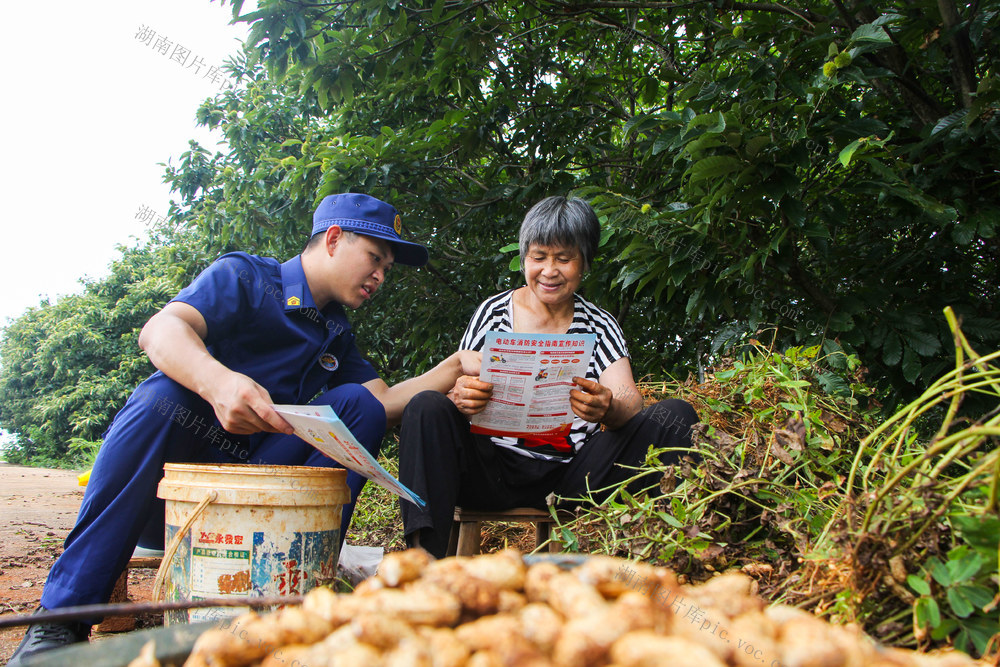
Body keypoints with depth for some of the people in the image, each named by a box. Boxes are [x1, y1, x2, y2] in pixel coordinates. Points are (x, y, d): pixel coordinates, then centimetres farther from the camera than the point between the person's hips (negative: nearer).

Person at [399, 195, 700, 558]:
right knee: (426, 407, -25)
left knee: (676, 415, -13)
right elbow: (460, 392, 0)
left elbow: (629, 401, -5)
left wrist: (609, 407, -30)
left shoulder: (599, 325, 9)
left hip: (570, 478, 1)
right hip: (495, 470, -1)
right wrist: (460, 398, -26)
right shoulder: (494, 312, 6)